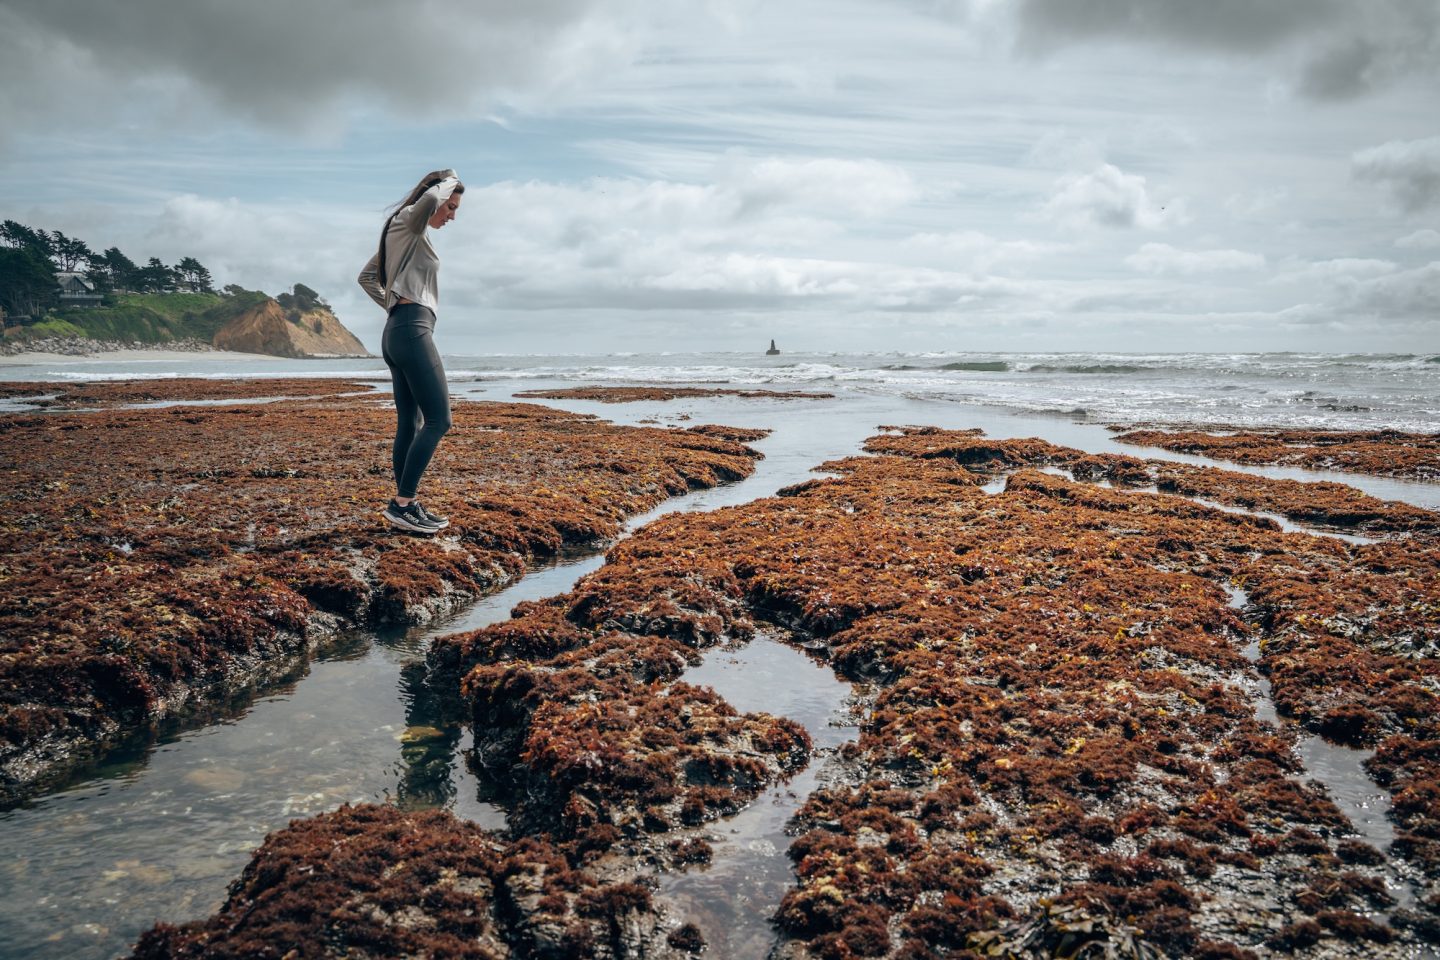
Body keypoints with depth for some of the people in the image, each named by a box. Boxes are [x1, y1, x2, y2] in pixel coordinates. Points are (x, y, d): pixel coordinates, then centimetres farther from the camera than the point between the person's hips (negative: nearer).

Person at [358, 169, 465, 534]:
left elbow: (366, 277, 32)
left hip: (397, 331, 11)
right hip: (412, 329, -11)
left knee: (410, 424, 8)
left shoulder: (404, 233, 26)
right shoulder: (409, 221, -2)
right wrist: (450, 181, -7)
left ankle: (404, 504, 8)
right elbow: (428, 200, -27)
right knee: (438, 419, -14)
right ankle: (402, 503, -16)